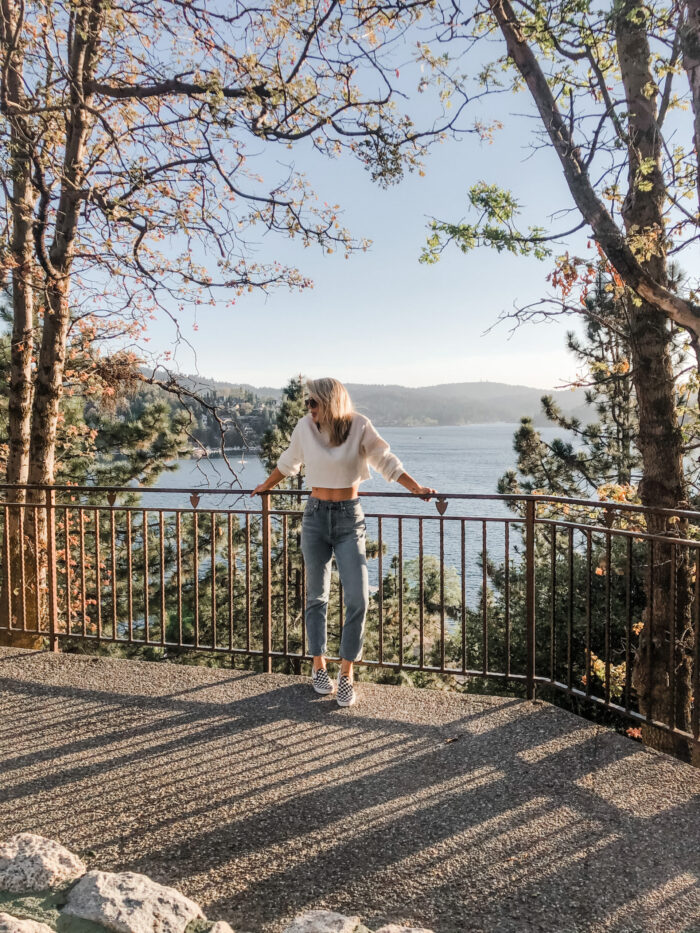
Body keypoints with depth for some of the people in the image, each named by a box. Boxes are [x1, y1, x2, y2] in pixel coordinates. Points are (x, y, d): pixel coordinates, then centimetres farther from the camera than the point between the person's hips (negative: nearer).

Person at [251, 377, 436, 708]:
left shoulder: (359, 426, -7)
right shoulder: (305, 426, -2)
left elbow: (386, 461, 1)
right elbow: (288, 462, 16)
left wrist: (416, 488, -7)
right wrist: (266, 486, 29)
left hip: (349, 518, -1)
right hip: (315, 516, 2)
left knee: (358, 599, -7)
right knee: (317, 596, 10)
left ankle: (346, 672, 10)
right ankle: (319, 665, 26)